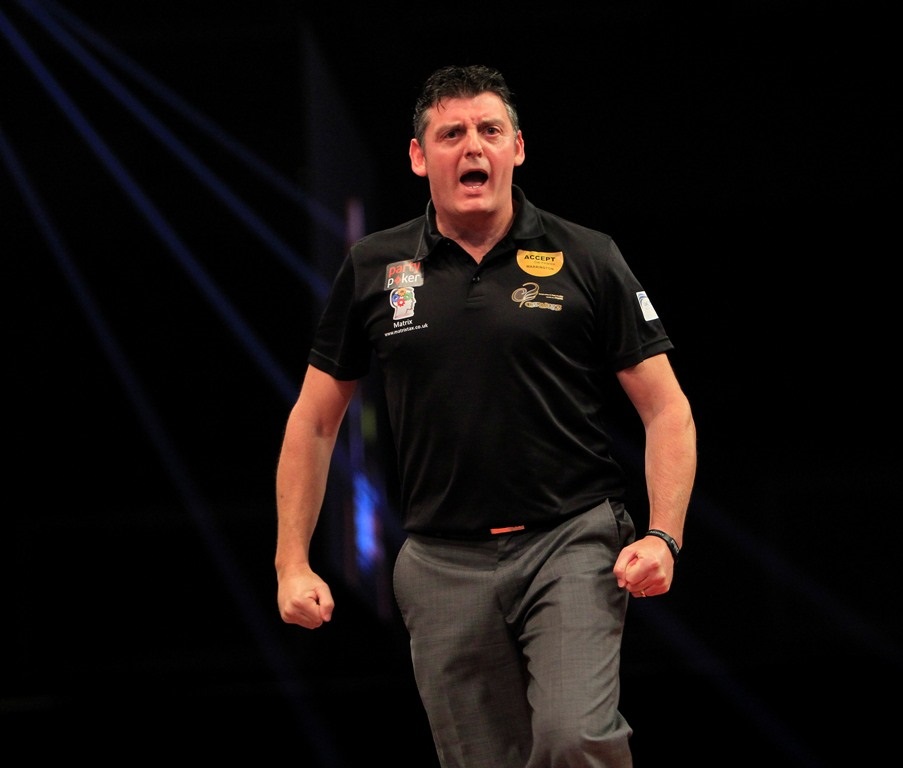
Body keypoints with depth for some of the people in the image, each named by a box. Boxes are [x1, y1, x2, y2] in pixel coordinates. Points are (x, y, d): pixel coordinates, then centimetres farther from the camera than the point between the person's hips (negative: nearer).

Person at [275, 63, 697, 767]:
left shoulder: (587, 260, 0)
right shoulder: (375, 270, 6)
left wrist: (663, 538, -12)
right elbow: (315, 421, 13)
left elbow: (666, 409, 2)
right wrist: (293, 562, 7)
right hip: (443, 563, 3)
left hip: (572, 540, -3)